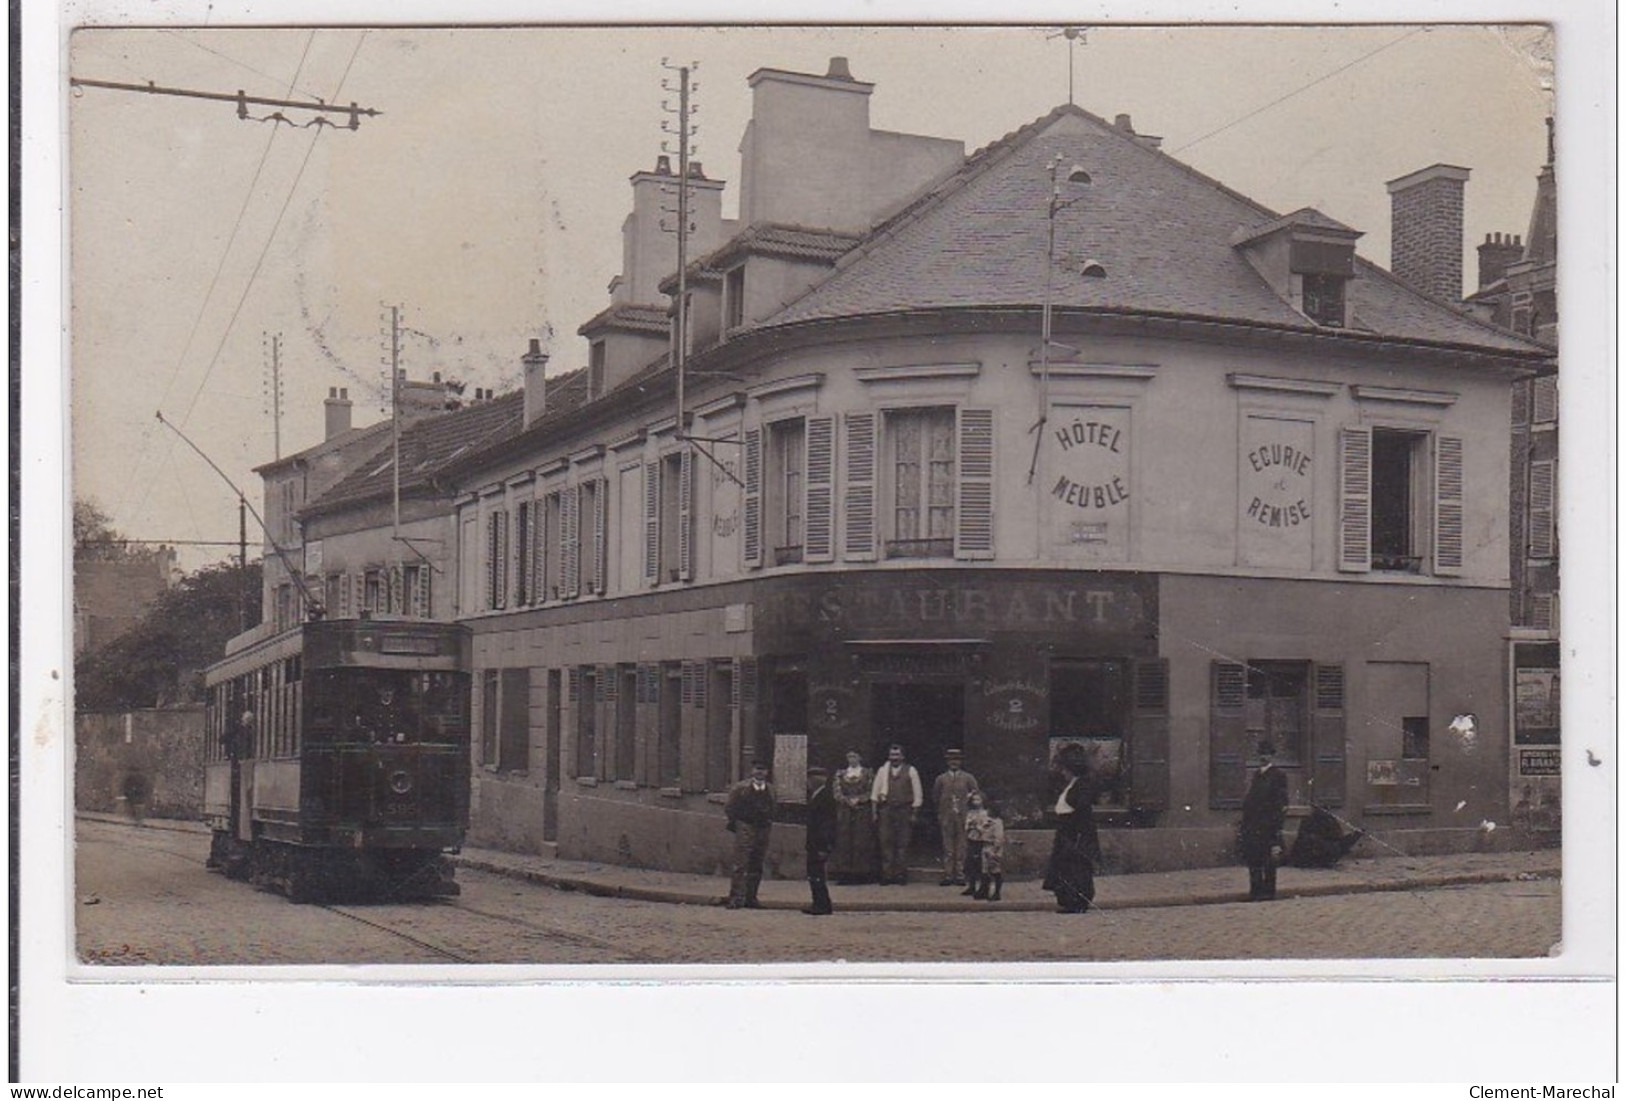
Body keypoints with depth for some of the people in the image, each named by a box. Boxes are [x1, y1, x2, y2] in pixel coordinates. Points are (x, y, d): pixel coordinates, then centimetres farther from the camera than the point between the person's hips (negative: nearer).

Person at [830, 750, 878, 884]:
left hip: (863, 811, -2)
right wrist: (848, 800, -10)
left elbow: (872, 792, -2)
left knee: (862, 841, -6)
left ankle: (861, 873, -4)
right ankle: (844, 873, -3)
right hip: (844, 811, 2)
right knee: (843, 841, -3)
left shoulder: (868, 774, 6)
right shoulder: (840, 774, 13)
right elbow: (837, 793, 5)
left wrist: (858, 800, -13)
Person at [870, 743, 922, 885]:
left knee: (902, 844, 0)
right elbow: (875, 792, 11)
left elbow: (918, 794, 5)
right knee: (886, 842, -3)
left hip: (904, 810, -1)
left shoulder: (910, 771, 4)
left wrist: (914, 813, -1)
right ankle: (887, 874, 0)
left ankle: (901, 874, 3)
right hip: (886, 810, 1)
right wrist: (875, 812, 5)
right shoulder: (882, 771, 10)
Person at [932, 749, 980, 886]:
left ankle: (960, 876, 4)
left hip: (963, 818, 0)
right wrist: (939, 815, 9)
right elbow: (935, 798, 14)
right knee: (947, 848, -1)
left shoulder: (968, 778, 7)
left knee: (961, 848, -1)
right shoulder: (941, 779, 10)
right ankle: (948, 876, 0)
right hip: (946, 819, 1)